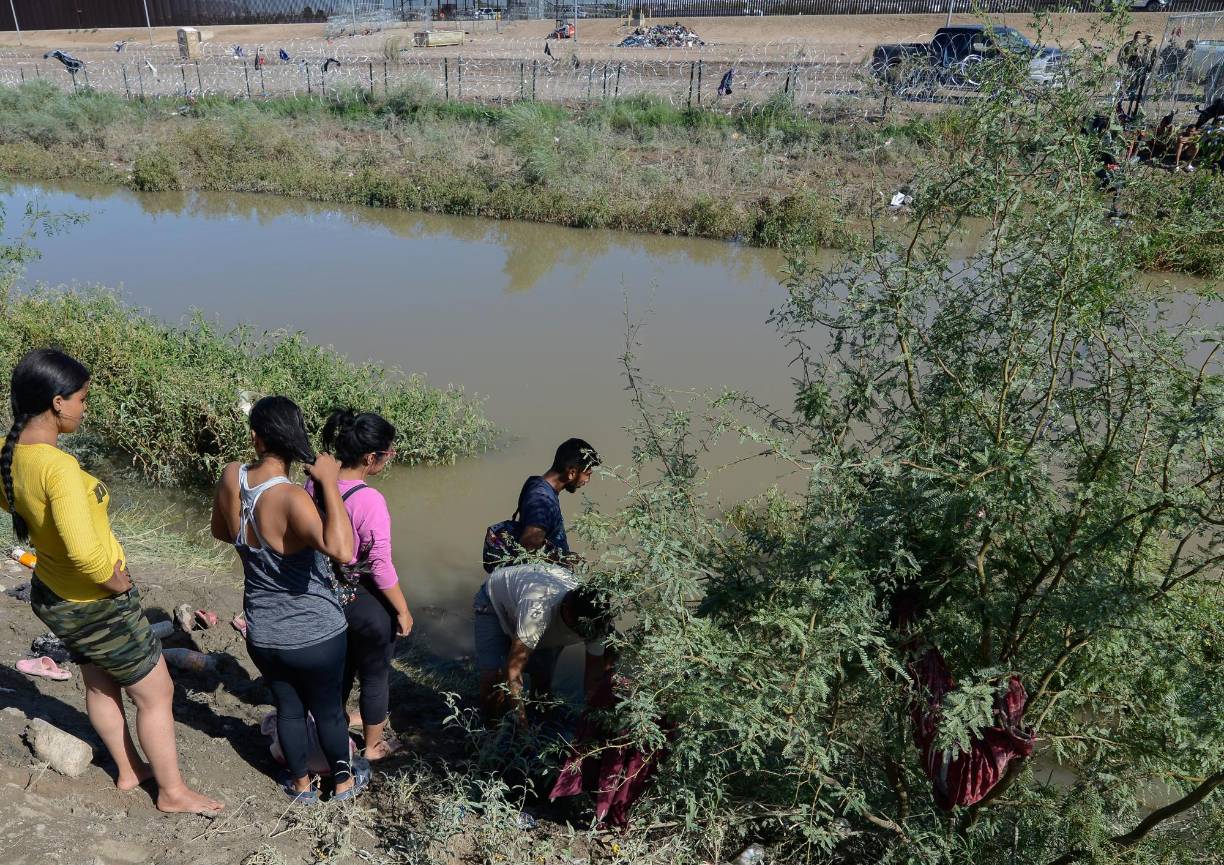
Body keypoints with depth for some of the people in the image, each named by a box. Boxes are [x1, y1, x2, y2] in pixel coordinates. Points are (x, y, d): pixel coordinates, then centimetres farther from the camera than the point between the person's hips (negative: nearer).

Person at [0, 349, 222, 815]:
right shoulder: (58, 466, -34)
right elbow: (83, 551, -42)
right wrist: (114, 582, -24)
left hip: (52, 595, 9)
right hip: (97, 606, -9)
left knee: (100, 684, 27)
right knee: (157, 694, 10)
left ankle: (129, 770, 48)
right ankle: (173, 792, 26)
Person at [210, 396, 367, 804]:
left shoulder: (231, 478, -13)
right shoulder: (291, 498, -31)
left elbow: (220, 531, 7)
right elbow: (341, 550, -46)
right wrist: (329, 482, -37)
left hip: (262, 635, 4)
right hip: (317, 635, -4)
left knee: (288, 708, 25)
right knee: (328, 709, 20)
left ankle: (301, 785, 44)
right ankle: (344, 781, 42)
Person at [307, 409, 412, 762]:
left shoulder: (315, 483, -10)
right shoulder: (369, 500, -30)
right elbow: (381, 567, -23)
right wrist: (403, 611, -10)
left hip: (329, 592, 7)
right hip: (366, 601, -6)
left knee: (344, 660, 31)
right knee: (375, 675, 18)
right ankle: (373, 746, 38)